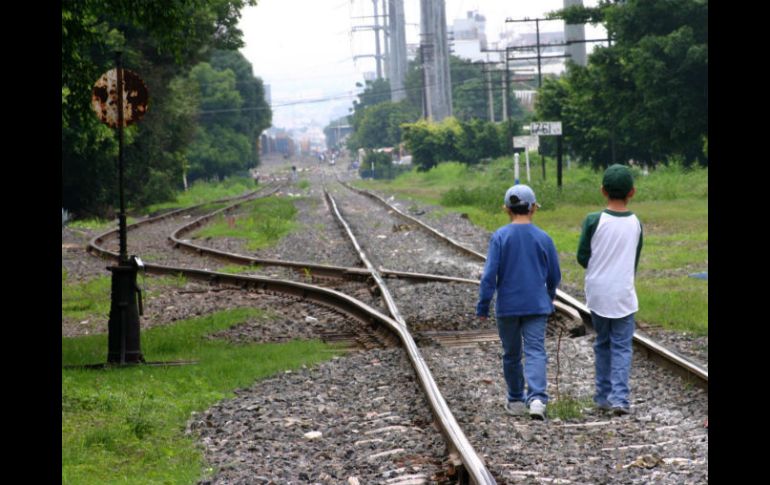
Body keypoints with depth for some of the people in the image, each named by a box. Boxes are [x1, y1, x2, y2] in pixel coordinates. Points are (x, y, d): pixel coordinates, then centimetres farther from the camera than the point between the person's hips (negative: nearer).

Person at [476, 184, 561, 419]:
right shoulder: (543, 239, -2)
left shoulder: (500, 237, -8)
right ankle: (537, 398, -24)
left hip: (507, 306, 0)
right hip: (537, 305, 0)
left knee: (511, 354, 14)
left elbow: (489, 274, -10)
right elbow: (554, 276, 7)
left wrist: (483, 306, -3)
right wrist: (550, 296, 27)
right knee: (535, 351, -5)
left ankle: (516, 400, 26)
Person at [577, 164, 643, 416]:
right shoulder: (636, 223, -2)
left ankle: (603, 396, 18)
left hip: (598, 293, 0)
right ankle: (620, 397, -11)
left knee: (602, 344, 15)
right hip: (624, 295, 0)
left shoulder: (593, 221, -10)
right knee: (622, 346, 3)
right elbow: (635, 261, 9)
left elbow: (582, 257, -3)